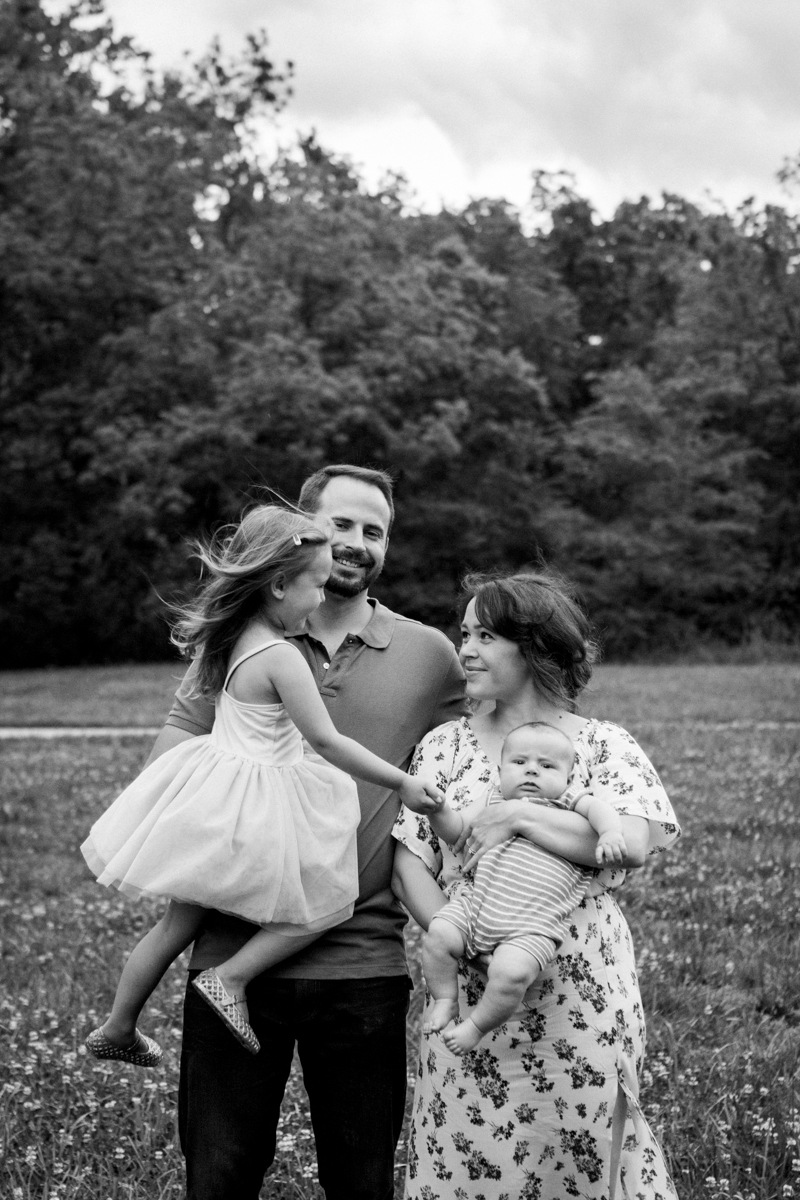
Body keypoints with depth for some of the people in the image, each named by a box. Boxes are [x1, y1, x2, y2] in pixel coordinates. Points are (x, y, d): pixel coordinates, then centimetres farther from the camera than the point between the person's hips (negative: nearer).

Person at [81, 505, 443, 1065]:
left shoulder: (231, 638, 5)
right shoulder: (282, 657, -19)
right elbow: (327, 742, -17)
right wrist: (402, 782, -9)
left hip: (212, 792, 9)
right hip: (256, 803, -9)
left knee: (180, 921, 19)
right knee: (322, 905, 4)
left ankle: (117, 1028, 28)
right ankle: (232, 977, -2)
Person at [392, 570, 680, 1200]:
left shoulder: (603, 745, 0)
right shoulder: (445, 746, 7)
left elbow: (632, 843, -16)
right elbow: (410, 862, 1)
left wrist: (520, 814, -18)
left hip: (580, 999, -2)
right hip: (472, 993, 2)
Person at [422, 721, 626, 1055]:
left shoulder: (566, 802, 10)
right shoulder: (492, 801, 18)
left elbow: (599, 808, -5)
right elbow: (456, 832, 18)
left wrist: (610, 833, -25)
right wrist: (438, 809, 0)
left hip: (530, 926, -4)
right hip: (475, 904, 4)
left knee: (511, 973, -26)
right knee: (438, 935, -18)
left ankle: (476, 1026, 0)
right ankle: (445, 999, 8)